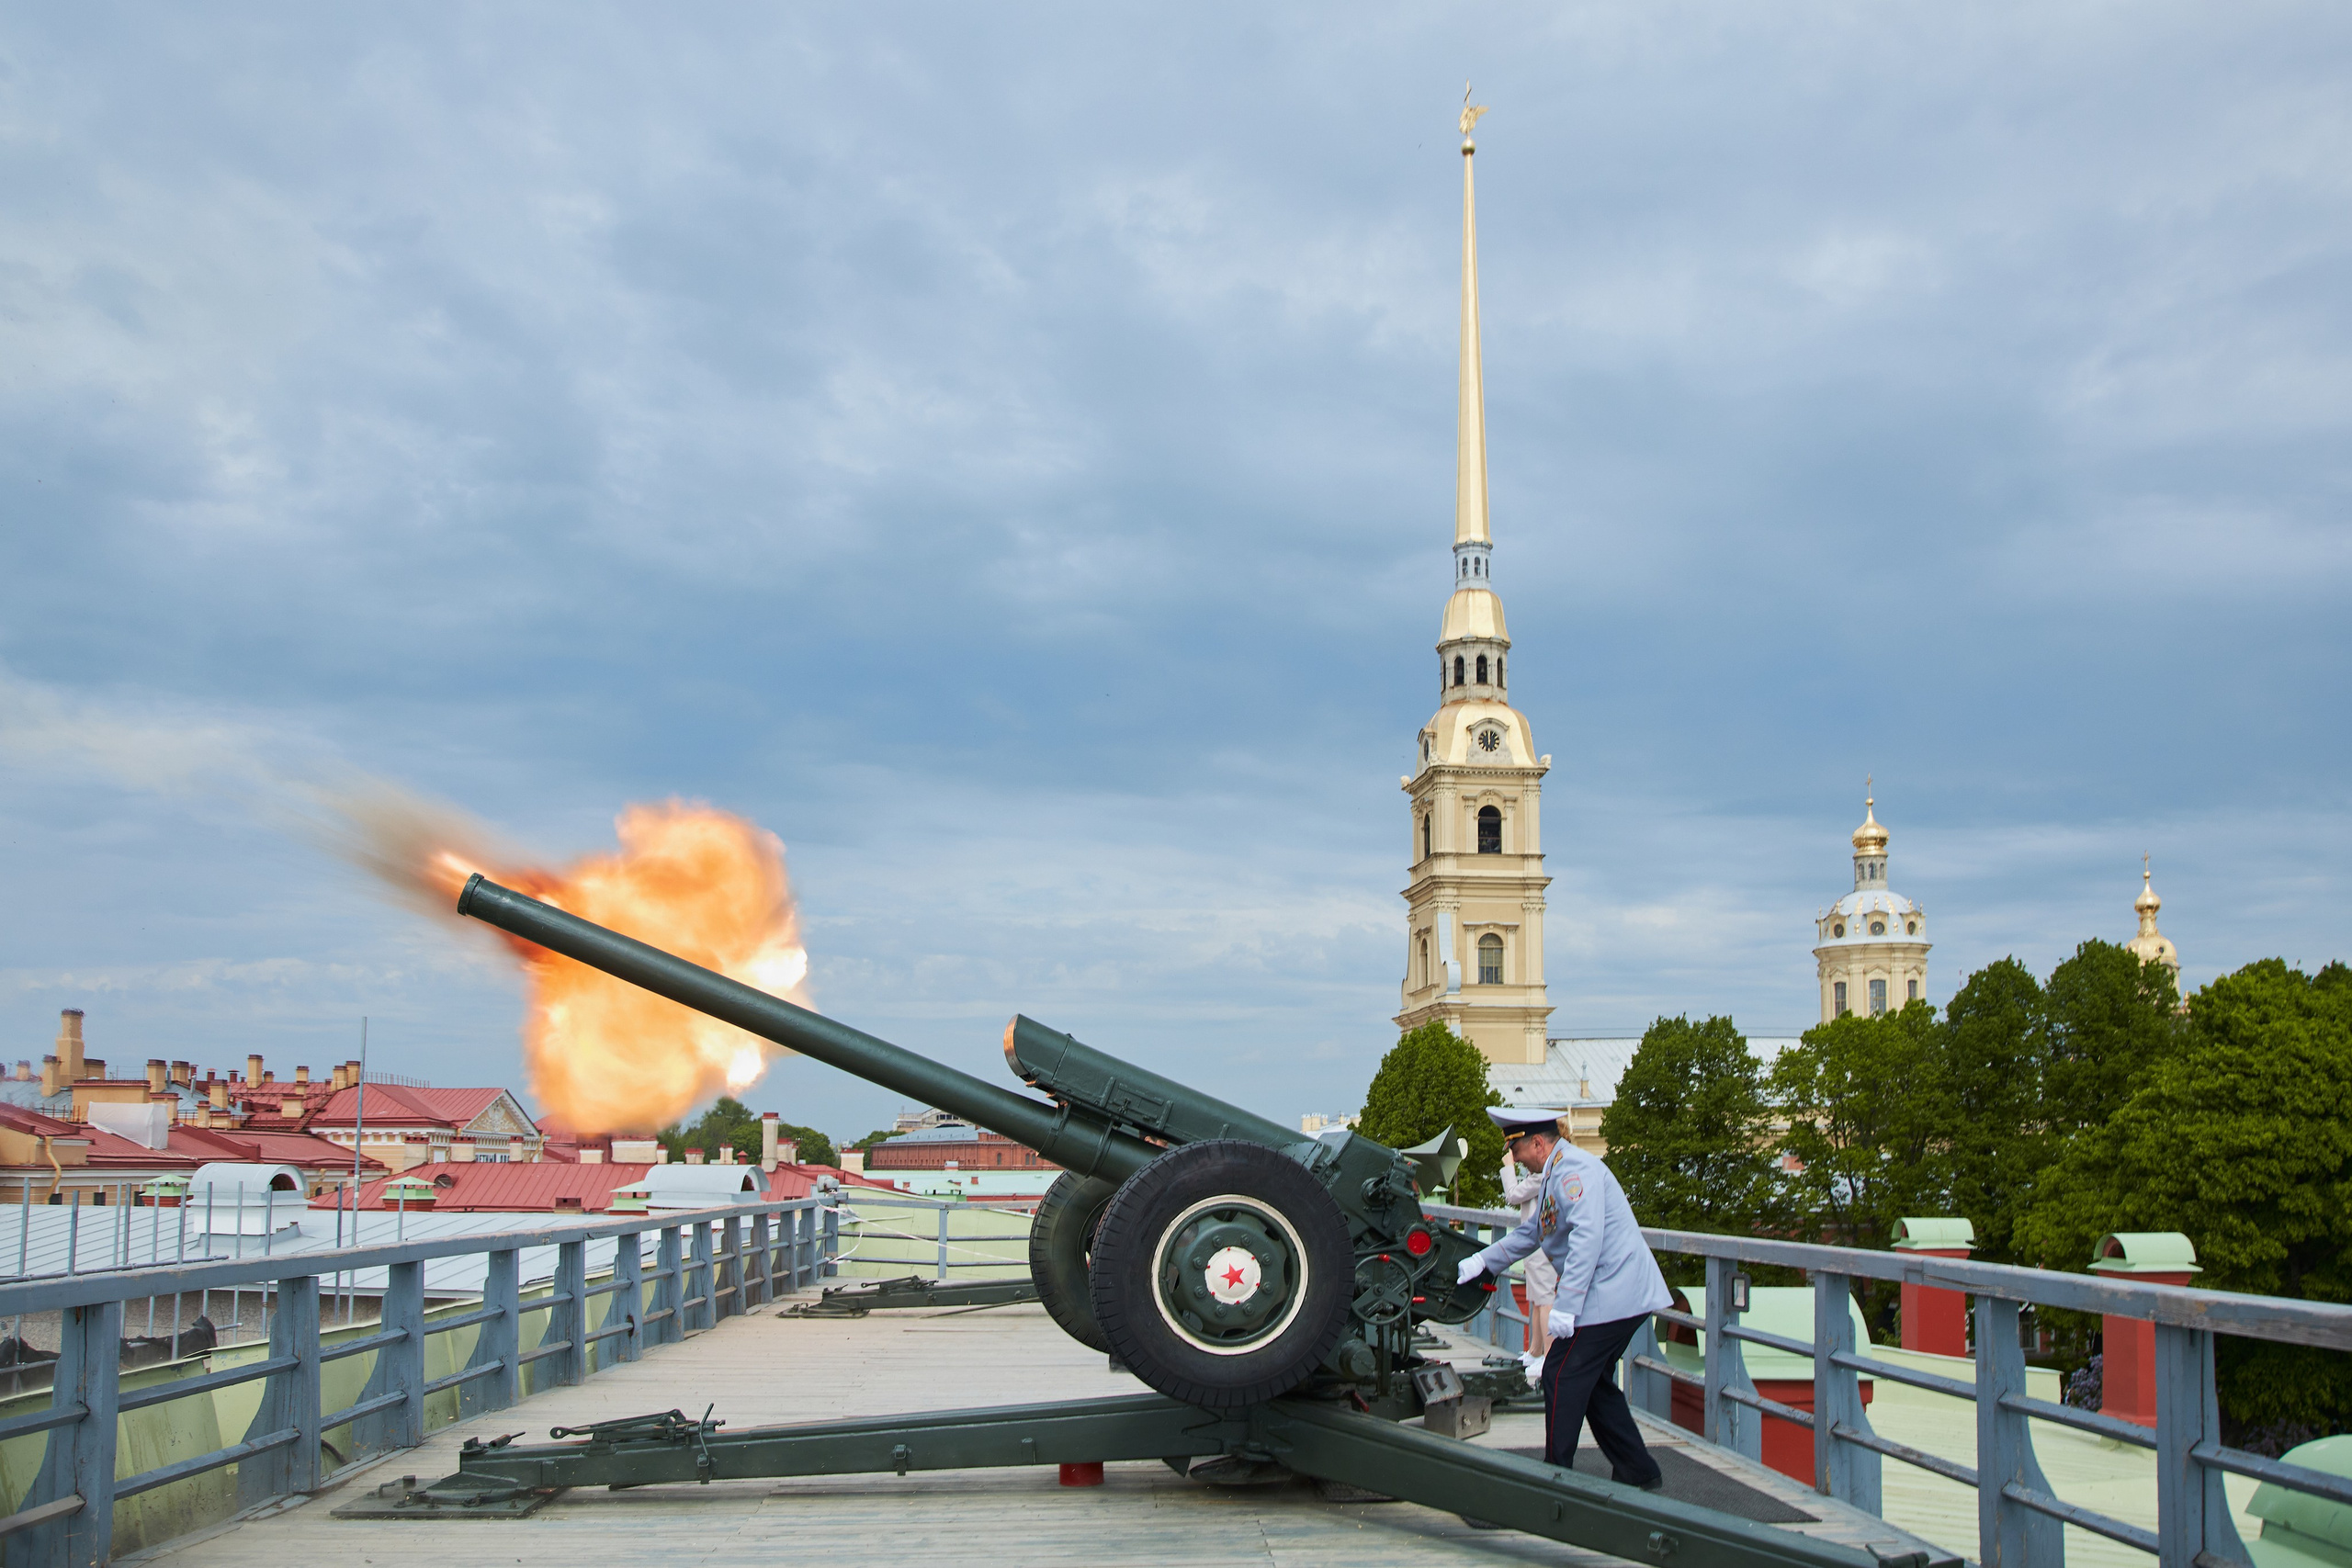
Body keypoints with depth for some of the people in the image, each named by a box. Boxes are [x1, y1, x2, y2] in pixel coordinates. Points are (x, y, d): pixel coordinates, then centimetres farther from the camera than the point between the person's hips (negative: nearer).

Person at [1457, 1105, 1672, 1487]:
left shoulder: (1574, 1170, -17)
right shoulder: (1556, 1174, 18)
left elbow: (1587, 1240, -27)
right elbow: (1528, 1233, 29)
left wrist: (1565, 1306, -28)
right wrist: (1481, 1262, 23)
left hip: (1610, 1295, -11)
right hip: (1622, 1298, 11)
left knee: (1563, 1379, -4)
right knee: (1594, 1384, 16)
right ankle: (1637, 1470, 21)